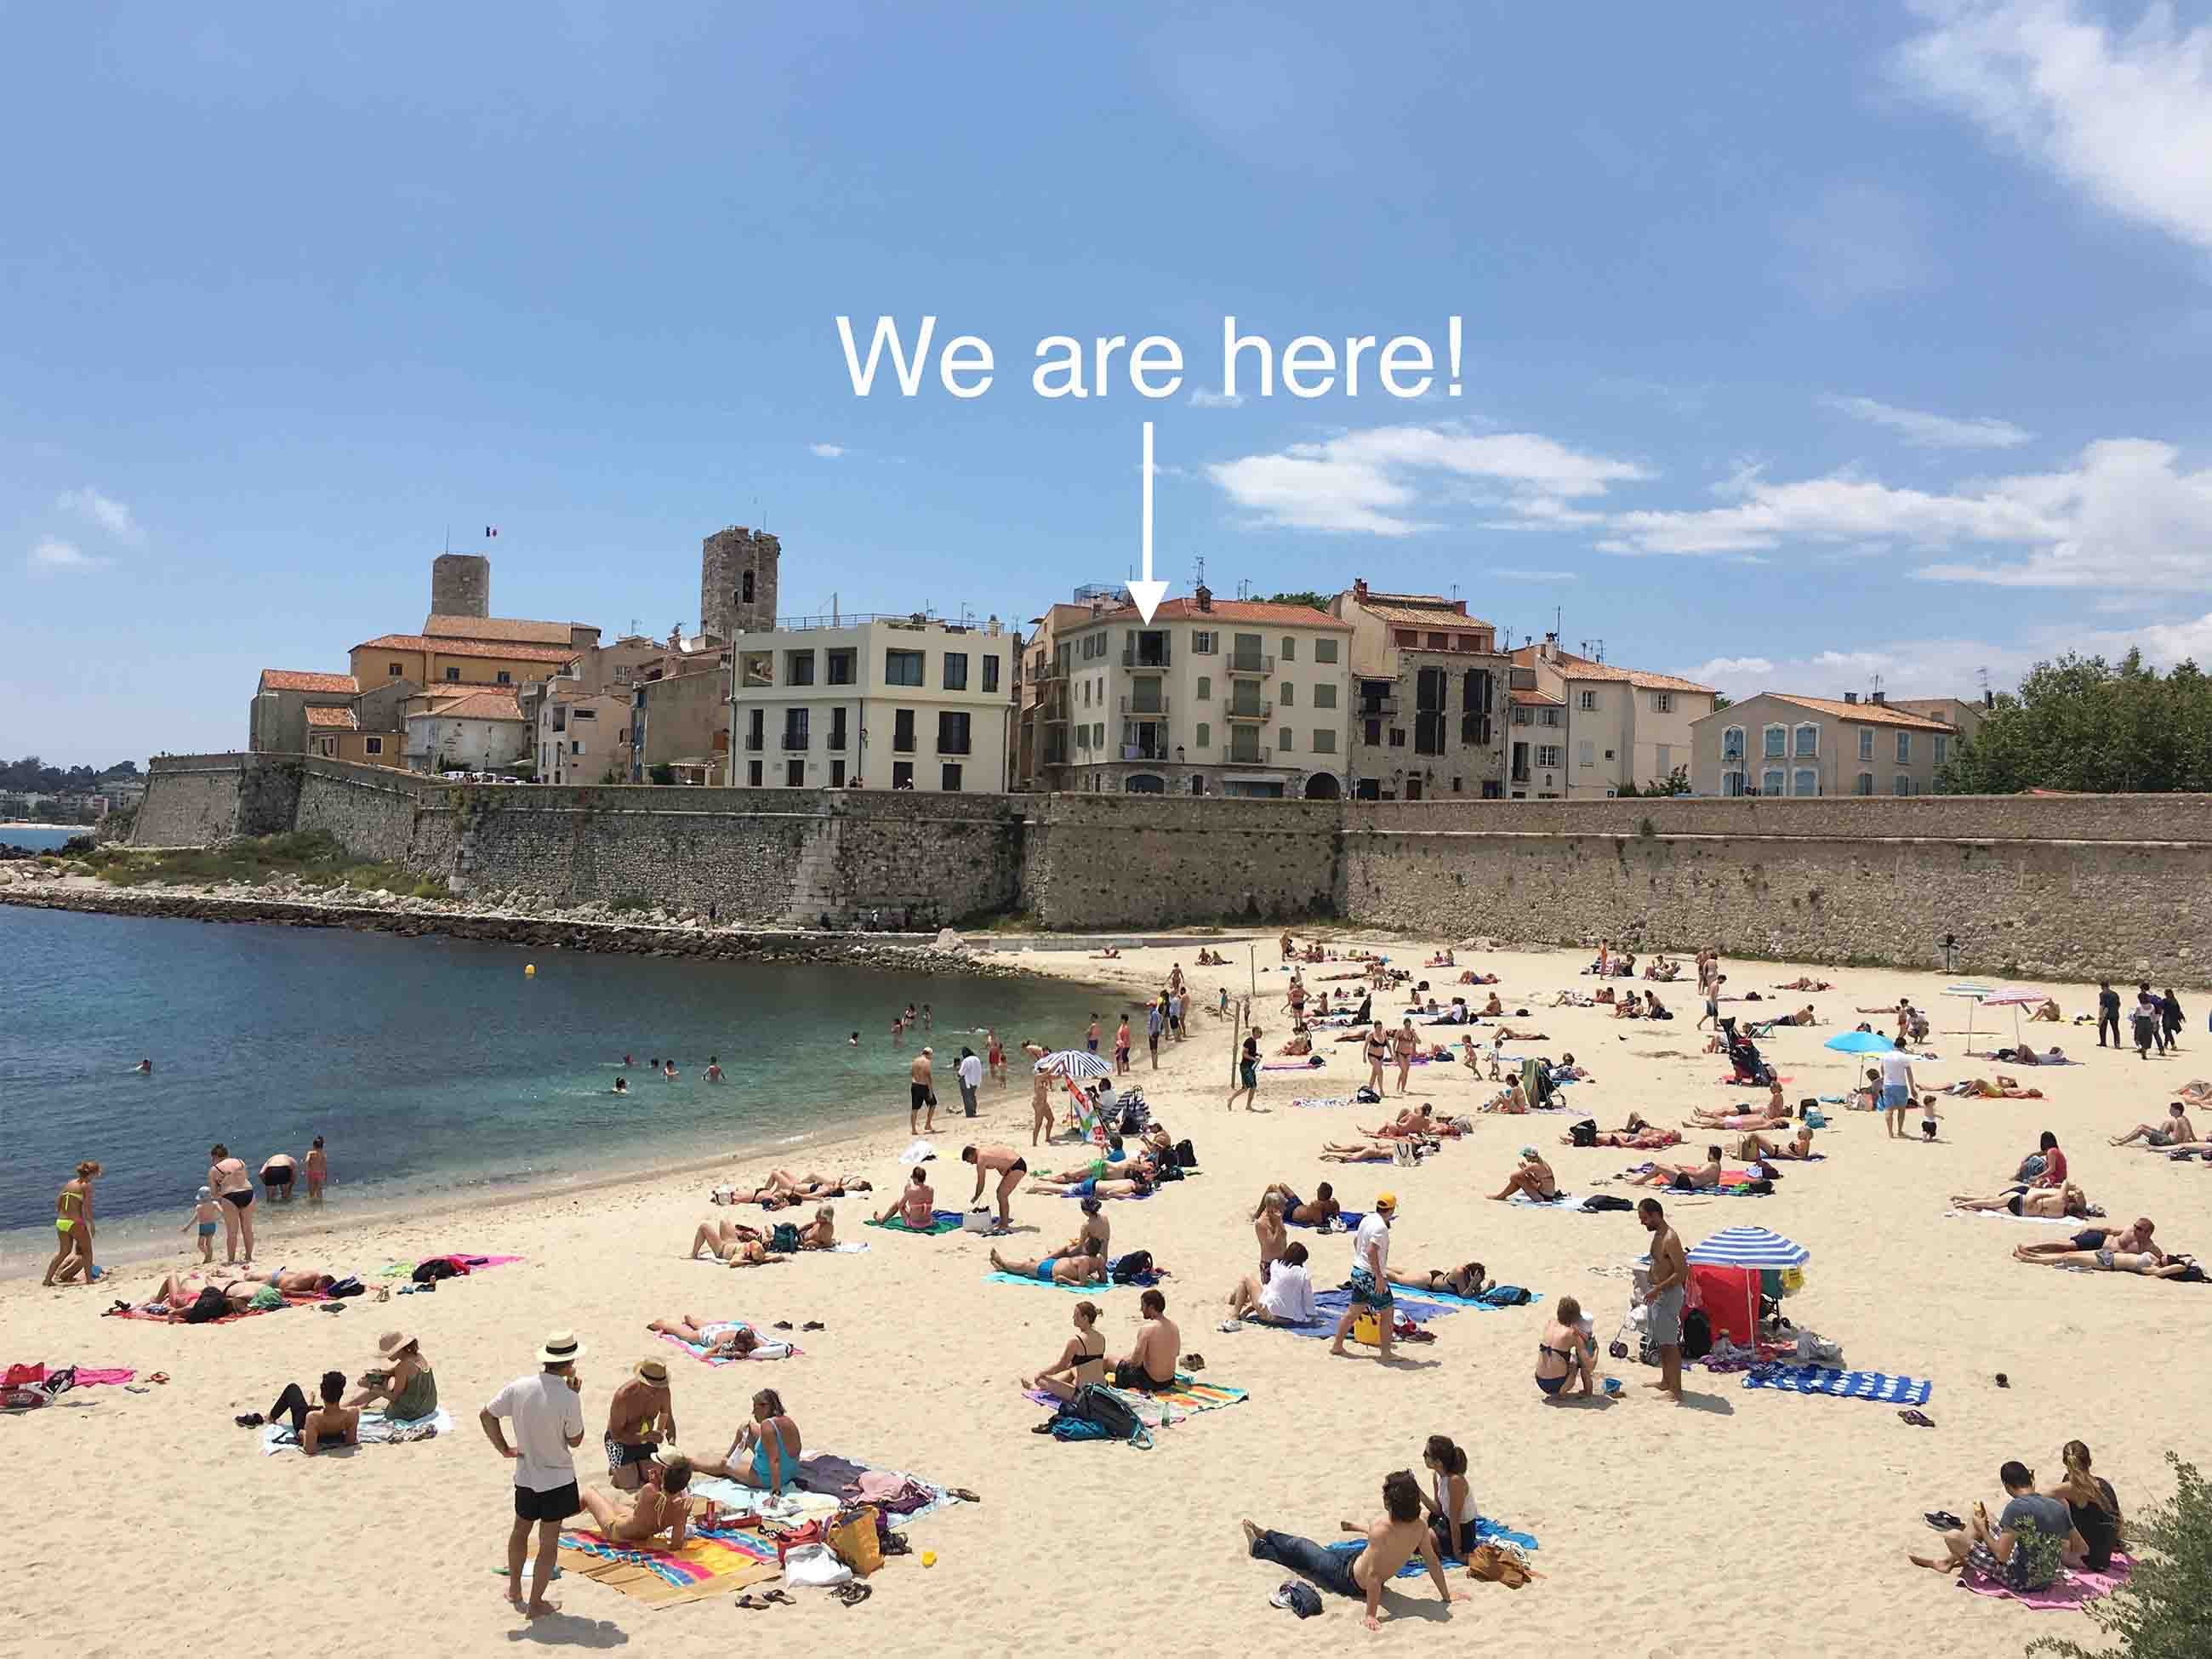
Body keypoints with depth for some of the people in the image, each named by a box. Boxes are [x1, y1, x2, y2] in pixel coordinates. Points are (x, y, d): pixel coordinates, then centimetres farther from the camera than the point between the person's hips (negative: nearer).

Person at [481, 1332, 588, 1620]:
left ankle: (514, 1589, 43)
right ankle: (536, 1604, 18)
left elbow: (486, 1415, -3)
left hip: (525, 1475, 5)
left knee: (520, 1530, 26)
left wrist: (504, 1449, 5)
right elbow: (575, 1440, -11)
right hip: (557, 1480, -5)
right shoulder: (568, 1398, -25)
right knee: (549, 1543, 10)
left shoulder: (519, 1387, -12)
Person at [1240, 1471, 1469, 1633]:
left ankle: (1258, 1546, 47)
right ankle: (1267, 1536, 52)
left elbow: (1373, 1575, -37)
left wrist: (1371, 1614, -30)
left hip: (1348, 1577, -7)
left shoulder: (1380, 1527, -38)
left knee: (1300, 1548, 18)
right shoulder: (1419, 1526, -19)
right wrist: (1446, 1594, 3)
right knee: (1325, 1551, 28)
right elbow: (1433, 1563, -11)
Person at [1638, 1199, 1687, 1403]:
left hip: (1668, 1294, -10)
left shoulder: (1670, 1239, -22)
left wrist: (1657, 1289, -24)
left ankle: (1676, 1391, -2)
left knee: (1669, 1344, -6)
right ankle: (1666, 1382, 30)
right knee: (1660, 1342, 18)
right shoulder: (1657, 1235, 9)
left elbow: (1682, 1272, -25)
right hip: (1657, 1293, 10)